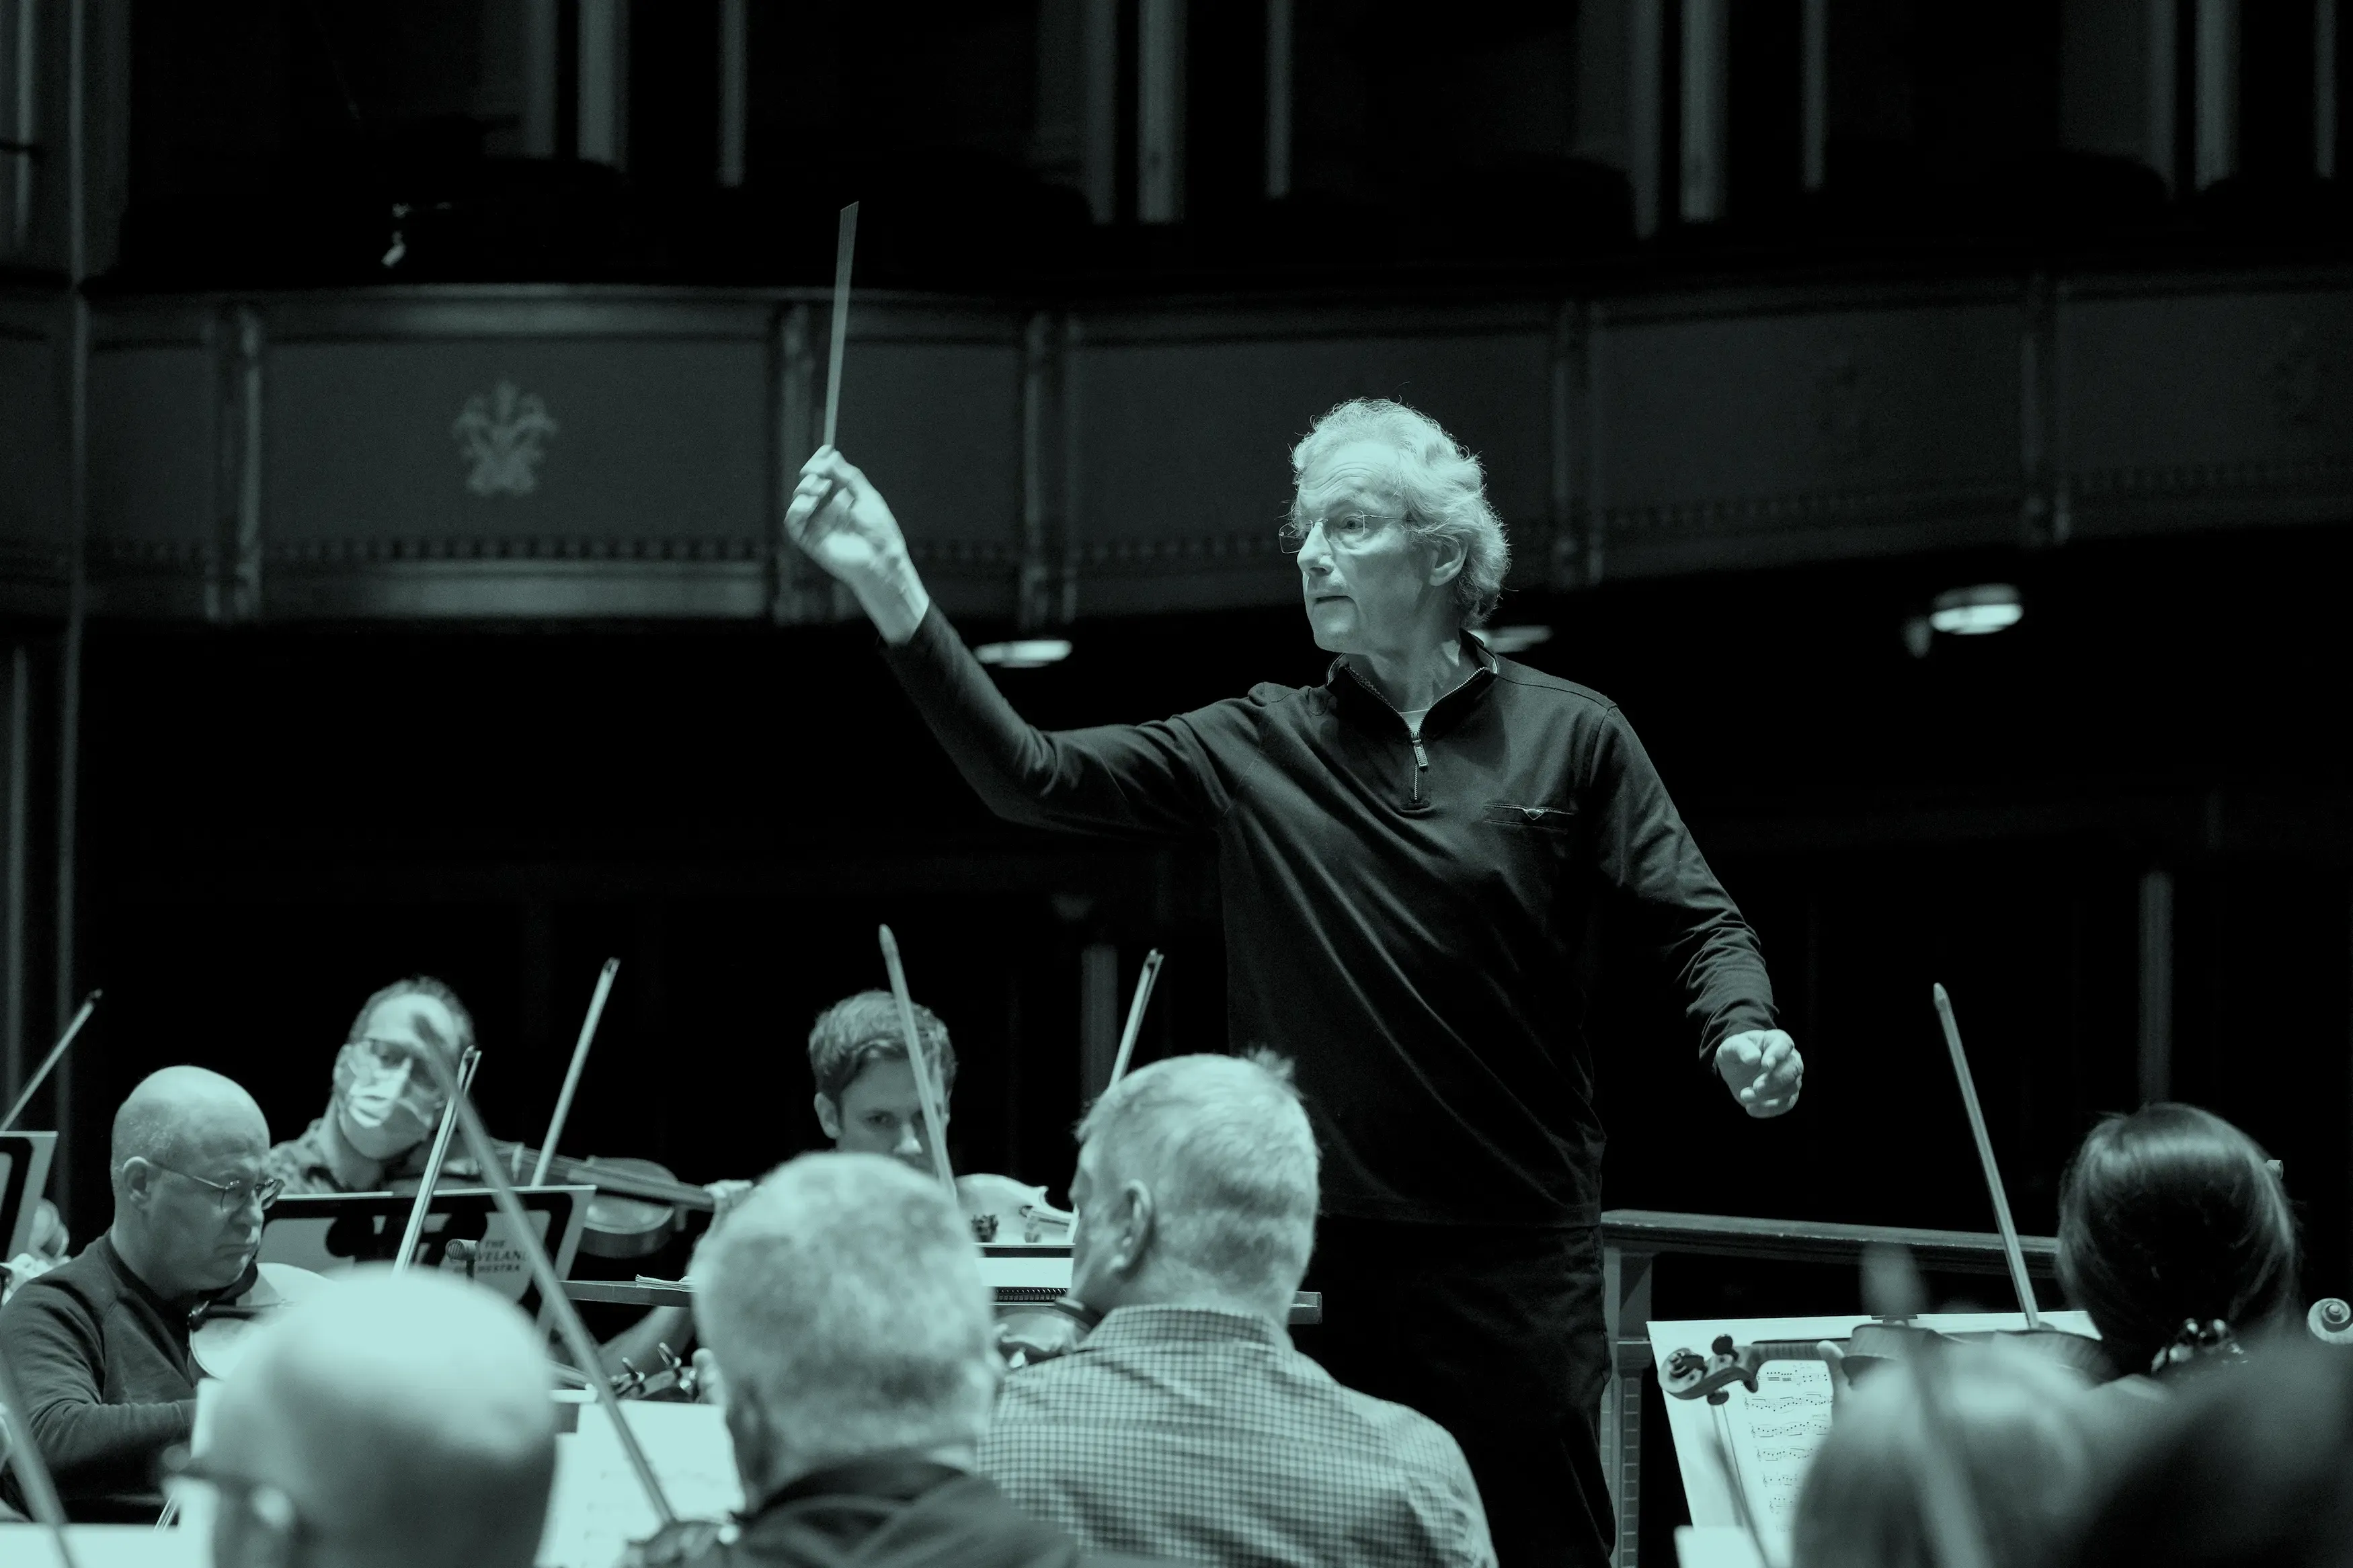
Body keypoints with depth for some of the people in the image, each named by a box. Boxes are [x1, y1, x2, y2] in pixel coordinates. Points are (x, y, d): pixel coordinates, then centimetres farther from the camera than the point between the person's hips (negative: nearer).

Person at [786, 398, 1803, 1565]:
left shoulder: (1570, 737, 2)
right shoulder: (1255, 748, 6)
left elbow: (1696, 927, 4)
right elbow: (1030, 776, -1)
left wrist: (1741, 1033, -19)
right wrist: (891, 591, -11)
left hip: (1520, 1252, -2)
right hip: (1319, 1250, 2)